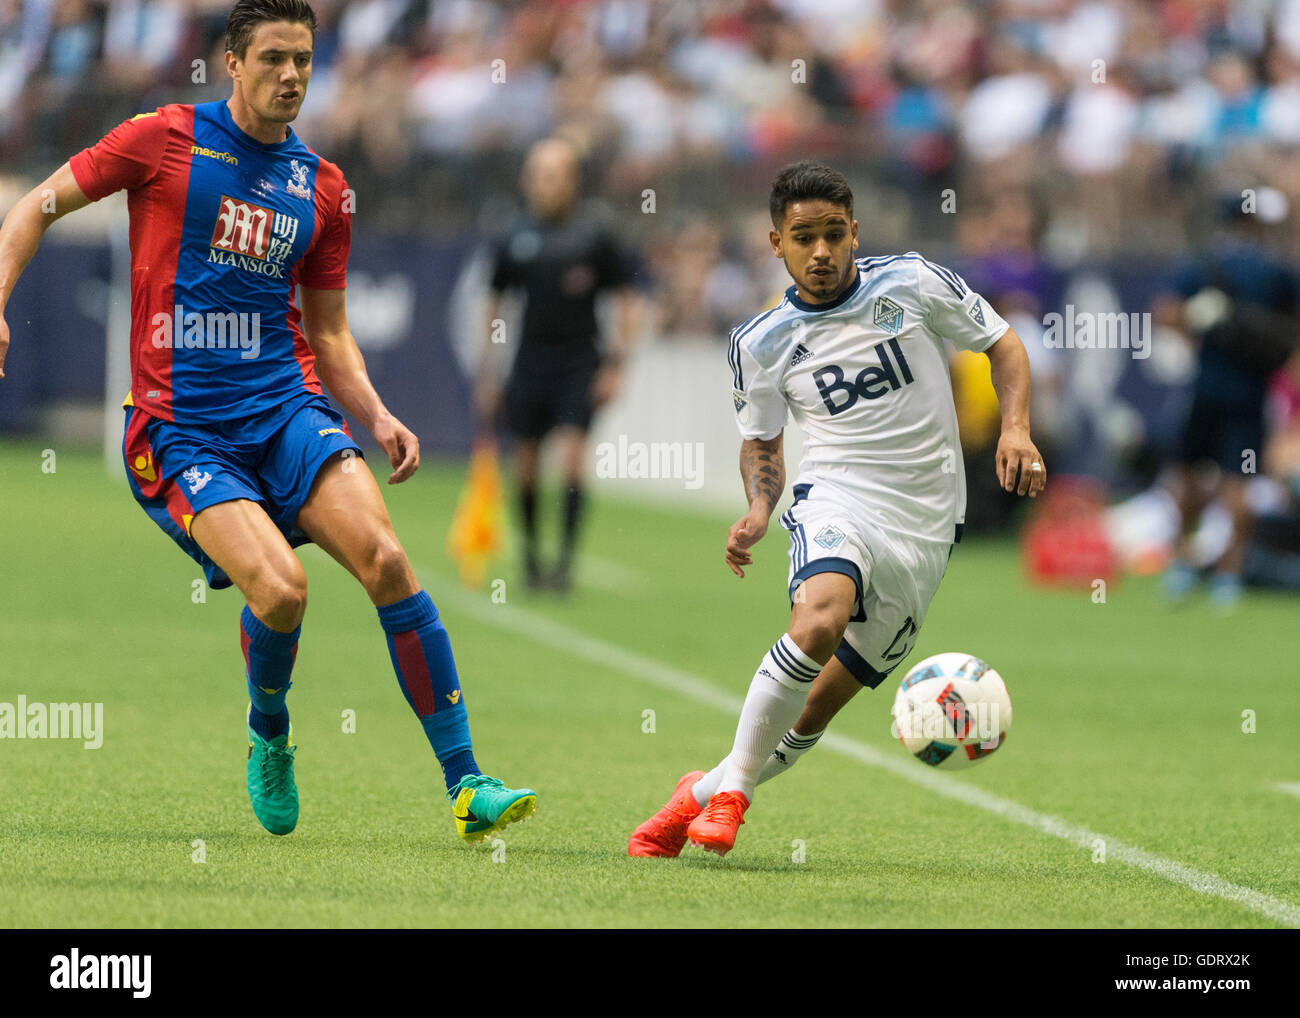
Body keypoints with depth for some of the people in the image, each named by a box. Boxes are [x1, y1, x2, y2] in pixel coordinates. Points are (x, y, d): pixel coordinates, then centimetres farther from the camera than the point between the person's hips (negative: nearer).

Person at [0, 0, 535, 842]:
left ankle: (467, 785, -15)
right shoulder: (167, 139, 0)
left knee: (386, 560, -19)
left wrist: (377, 417, 3)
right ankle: (269, 737, 12)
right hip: (180, 424, -3)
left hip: (285, 406, 3)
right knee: (281, 590, -23)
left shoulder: (324, 188, 12)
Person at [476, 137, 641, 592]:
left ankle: (566, 559, -11)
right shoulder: (515, 237, 3)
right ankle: (530, 549, 23)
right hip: (531, 361, 2)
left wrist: (617, 363, -3)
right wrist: (487, 369, 12)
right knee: (526, 465, 4)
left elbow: (628, 300, 4)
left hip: (580, 362, -2)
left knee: (571, 456, -15)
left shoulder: (593, 233, -3)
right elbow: (494, 302, 14)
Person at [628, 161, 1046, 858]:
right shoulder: (760, 344, 2)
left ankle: (705, 792, 22)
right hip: (836, 499, -1)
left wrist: (1016, 428, -6)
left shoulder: (912, 283, -1)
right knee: (818, 621, -35)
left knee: (823, 702, 2)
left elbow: (1001, 343, 10)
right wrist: (758, 511, -3)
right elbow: (761, 441, 17)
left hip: (925, 525, 1)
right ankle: (731, 784, -21)